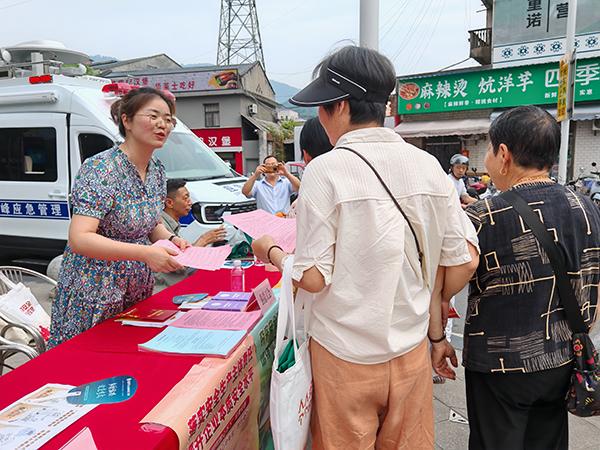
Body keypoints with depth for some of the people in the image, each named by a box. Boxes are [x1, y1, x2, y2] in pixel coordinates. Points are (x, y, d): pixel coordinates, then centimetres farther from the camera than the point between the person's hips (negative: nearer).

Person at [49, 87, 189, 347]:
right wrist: (146, 253, -34)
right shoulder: (100, 169, -20)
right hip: (94, 298, -7)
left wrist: (170, 239, -6)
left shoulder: (158, 171, 3)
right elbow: (79, 239, -27)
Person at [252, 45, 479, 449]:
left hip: (346, 355, -4)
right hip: (411, 351, 4)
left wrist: (270, 252, 3)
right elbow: (464, 262, 1)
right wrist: (432, 323, 15)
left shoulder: (326, 169, -17)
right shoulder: (428, 165, -3)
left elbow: (313, 277, -16)